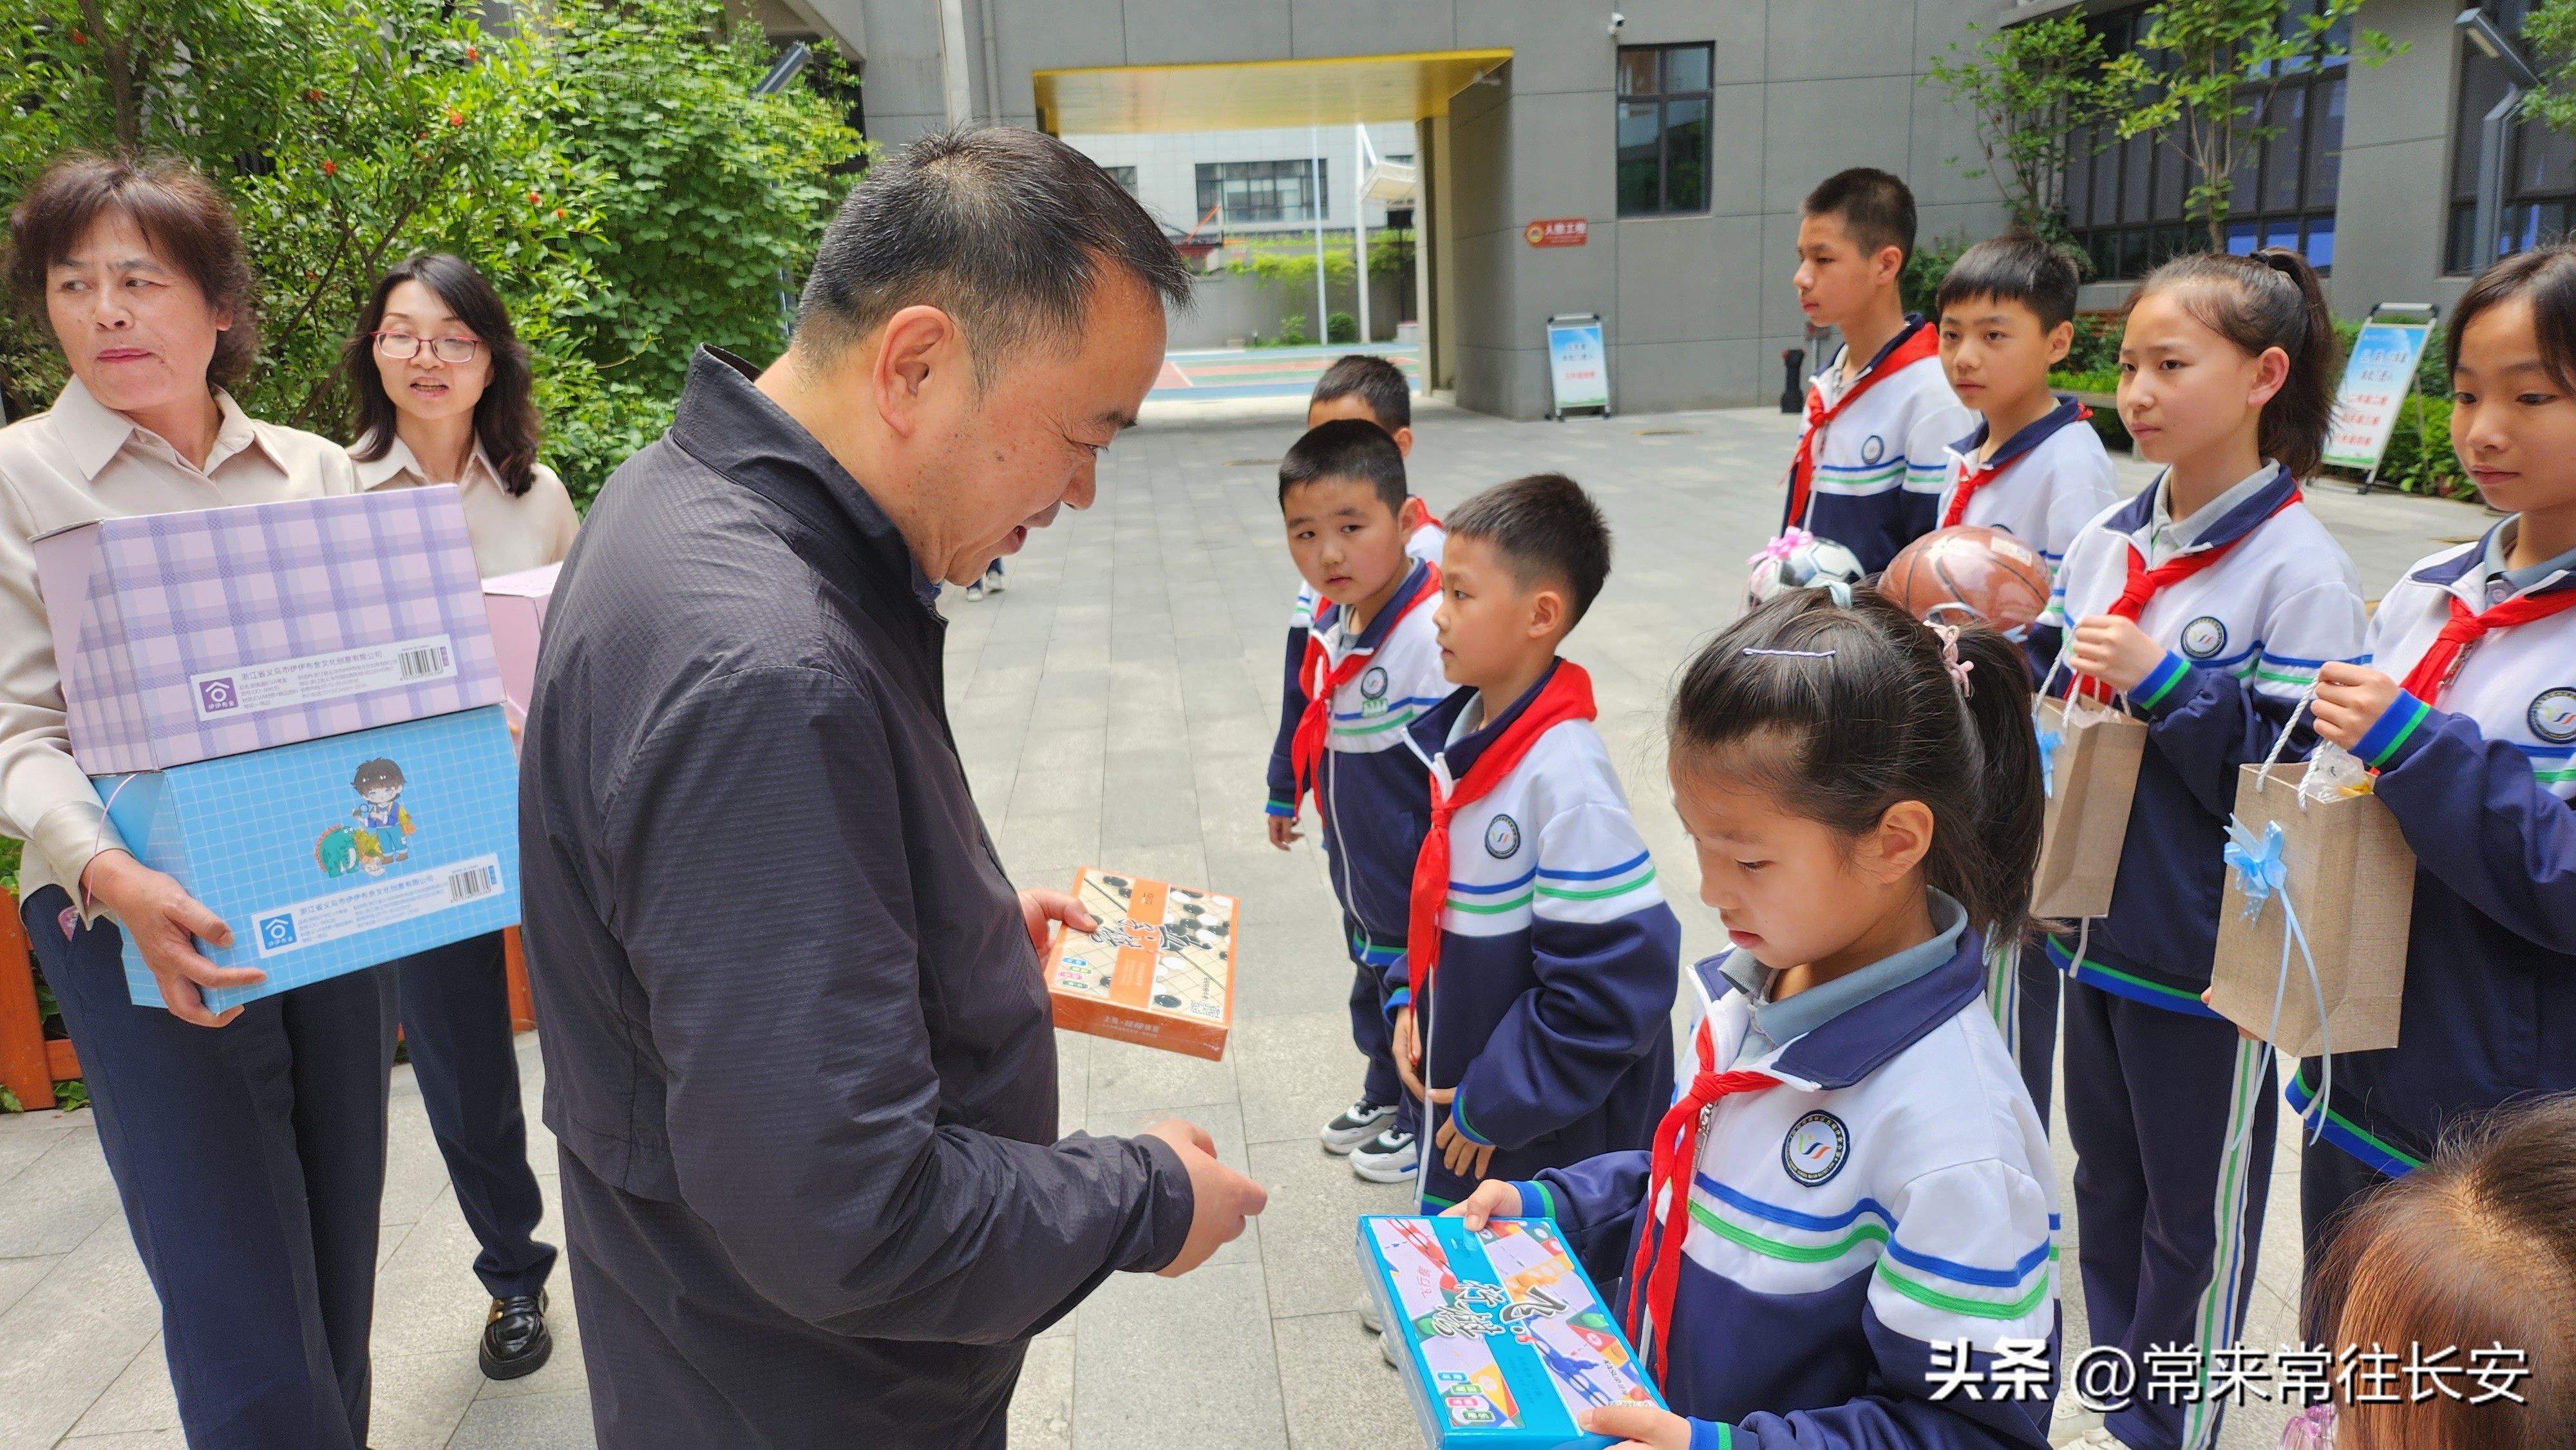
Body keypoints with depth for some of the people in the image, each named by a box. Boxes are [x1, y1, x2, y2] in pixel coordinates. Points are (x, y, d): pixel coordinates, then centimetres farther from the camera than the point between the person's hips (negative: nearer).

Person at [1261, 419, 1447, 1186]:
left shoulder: (1432, 636, -31)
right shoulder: (1330, 625, -4)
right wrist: (1287, 795, 25)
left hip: (1418, 887, -8)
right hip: (1360, 876, 8)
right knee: (1373, 987, 28)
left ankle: (1425, 1122, 38)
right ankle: (1384, 1094, 52)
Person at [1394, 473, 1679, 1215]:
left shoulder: (1564, 774, -27)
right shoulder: (1464, 729, -1)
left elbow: (1618, 977, -26)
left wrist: (1498, 1103, -18)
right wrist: (1414, 1002, 5)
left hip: (1551, 1133, -8)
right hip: (1454, 1074, 8)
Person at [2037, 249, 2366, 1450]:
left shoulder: (2298, 567, -15)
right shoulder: (2104, 541, 4)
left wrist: (2163, 681, -25)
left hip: (2206, 951, -6)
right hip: (2095, 925, 7)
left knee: (2194, 1214, 11)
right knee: (2107, 1181, 21)